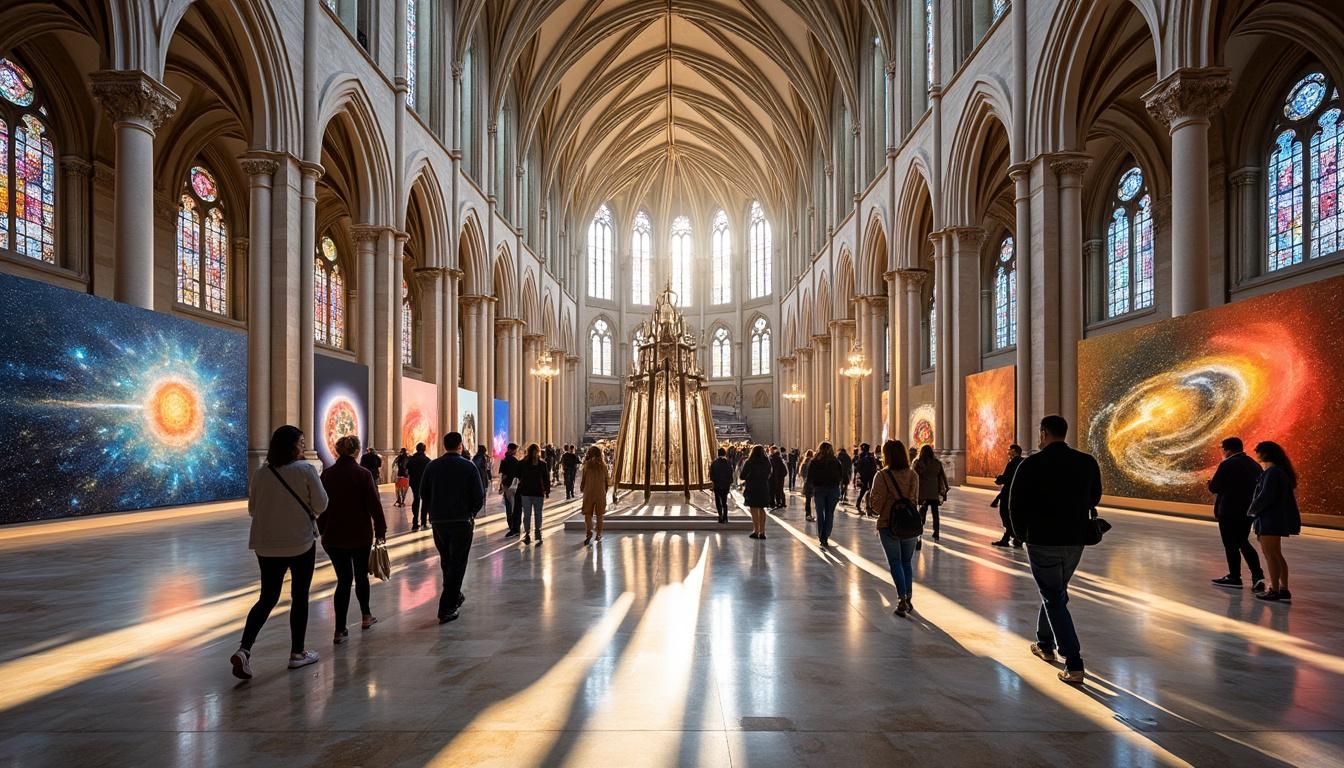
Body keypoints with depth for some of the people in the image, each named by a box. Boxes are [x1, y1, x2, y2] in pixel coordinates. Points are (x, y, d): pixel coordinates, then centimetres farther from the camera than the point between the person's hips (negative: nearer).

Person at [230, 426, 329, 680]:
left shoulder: (260, 473, 1)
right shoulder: (306, 470, -13)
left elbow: (252, 509, 9)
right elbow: (321, 504, -10)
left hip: (266, 546, 4)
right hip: (301, 543, -4)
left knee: (267, 598, 13)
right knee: (300, 597, 10)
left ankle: (244, 649, -4)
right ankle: (297, 653, 18)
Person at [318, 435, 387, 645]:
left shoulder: (327, 474, -1)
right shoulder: (363, 474, -13)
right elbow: (374, 504, -11)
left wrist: (322, 529, 17)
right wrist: (380, 529, -1)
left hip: (333, 536, 2)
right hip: (360, 535, -2)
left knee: (343, 579, 7)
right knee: (361, 575, 19)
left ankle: (340, 630, 0)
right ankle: (366, 616, 34)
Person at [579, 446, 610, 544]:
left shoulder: (587, 464, -7)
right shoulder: (603, 465, -1)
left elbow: (583, 479, -6)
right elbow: (606, 480, 3)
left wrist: (581, 489, 10)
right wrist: (605, 491, 15)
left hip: (589, 493, -2)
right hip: (601, 493, 2)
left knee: (588, 514, 4)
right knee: (599, 514, 13)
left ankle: (589, 532, -12)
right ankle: (599, 534, 17)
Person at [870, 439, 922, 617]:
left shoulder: (882, 476, -14)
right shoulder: (913, 475, -2)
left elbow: (876, 504, -12)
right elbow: (915, 500, 7)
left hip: (889, 525, -4)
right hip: (911, 524, 4)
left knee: (895, 562, 5)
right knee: (907, 562, 18)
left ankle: (902, 599, -4)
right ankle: (908, 598, 20)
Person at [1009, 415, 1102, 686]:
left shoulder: (1031, 465, -12)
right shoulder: (1088, 463, 0)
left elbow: (1016, 505, -9)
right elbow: (1094, 498, 11)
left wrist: (1022, 533, 7)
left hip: (1042, 541, -5)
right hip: (1075, 541, 5)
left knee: (1054, 599, 3)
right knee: (1055, 592, 23)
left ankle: (1074, 665, -4)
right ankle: (1045, 643, 38)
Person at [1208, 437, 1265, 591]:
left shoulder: (1227, 464, -15)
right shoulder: (1254, 464, 8)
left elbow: (1214, 487, -14)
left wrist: (1211, 481, 7)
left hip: (1229, 511, -7)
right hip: (1248, 511, 7)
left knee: (1231, 545, 4)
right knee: (1243, 543, 17)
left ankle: (1234, 577, 12)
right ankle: (1257, 575, 7)